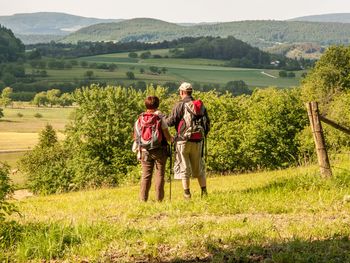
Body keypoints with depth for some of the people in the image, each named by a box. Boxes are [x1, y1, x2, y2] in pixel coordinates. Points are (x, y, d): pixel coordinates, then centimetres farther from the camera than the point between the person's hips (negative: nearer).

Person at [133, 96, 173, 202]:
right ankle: (159, 198, 1)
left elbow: (136, 136, 4)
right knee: (159, 174, 3)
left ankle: (143, 198, 3)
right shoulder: (160, 118, -7)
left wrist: (138, 150, 20)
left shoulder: (140, 119, 2)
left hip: (144, 151, 3)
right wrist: (172, 139, 15)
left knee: (146, 175, 6)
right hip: (159, 150, -3)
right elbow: (167, 136, -6)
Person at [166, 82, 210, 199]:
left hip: (184, 140, -5)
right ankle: (204, 191, 13)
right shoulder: (201, 105, 9)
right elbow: (207, 123, 10)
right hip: (198, 141, 5)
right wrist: (203, 136, 23)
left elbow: (171, 121, -9)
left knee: (184, 167, 3)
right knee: (199, 167, 14)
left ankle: (187, 193, 3)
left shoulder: (180, 105, -8)